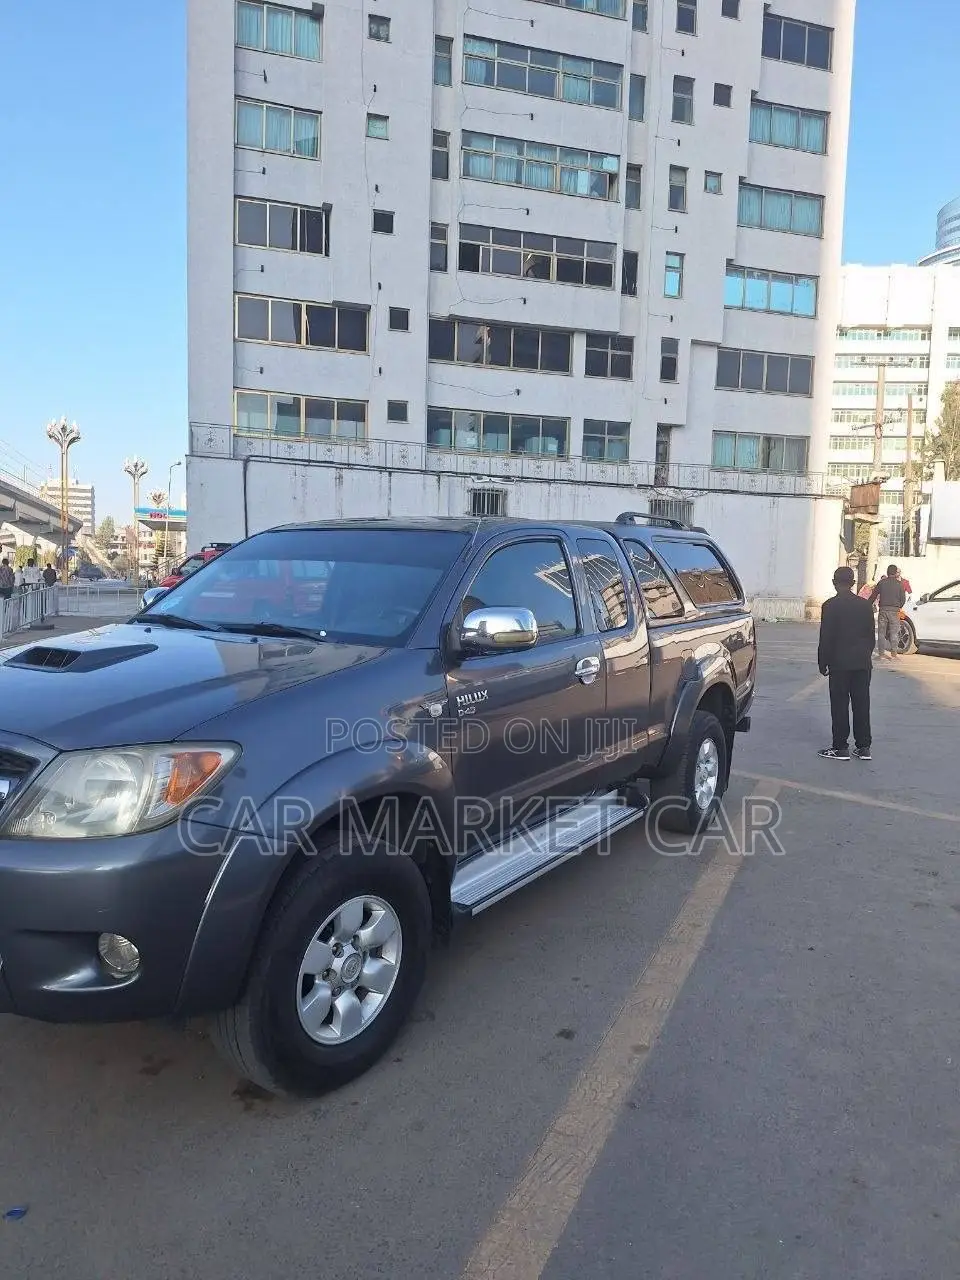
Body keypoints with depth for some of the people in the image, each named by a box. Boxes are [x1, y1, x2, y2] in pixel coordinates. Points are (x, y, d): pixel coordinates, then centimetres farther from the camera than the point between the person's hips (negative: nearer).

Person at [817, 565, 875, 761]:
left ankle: (841, 747, 2)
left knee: (840, 705, 1)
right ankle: (864, 747, 13)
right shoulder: (865, 605, 6)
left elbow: (826, 638, -10)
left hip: (839, 663, -5)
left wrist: (823, 663, -2)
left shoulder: (830, 606, -9)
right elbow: (871, 635, 10)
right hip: (863, 663, 5)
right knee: (862, 705, 9)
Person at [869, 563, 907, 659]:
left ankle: (881, 653, 5)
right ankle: (894, 652, -2)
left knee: (881, 632, 6)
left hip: (883, 609, 1)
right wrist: (899, 607, 21)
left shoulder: (881, 582, 2)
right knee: (894, 632, 4)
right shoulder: (899, 584, 0)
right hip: (894, 610, -1)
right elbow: (903, 598, 3)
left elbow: (873, 596, 3)